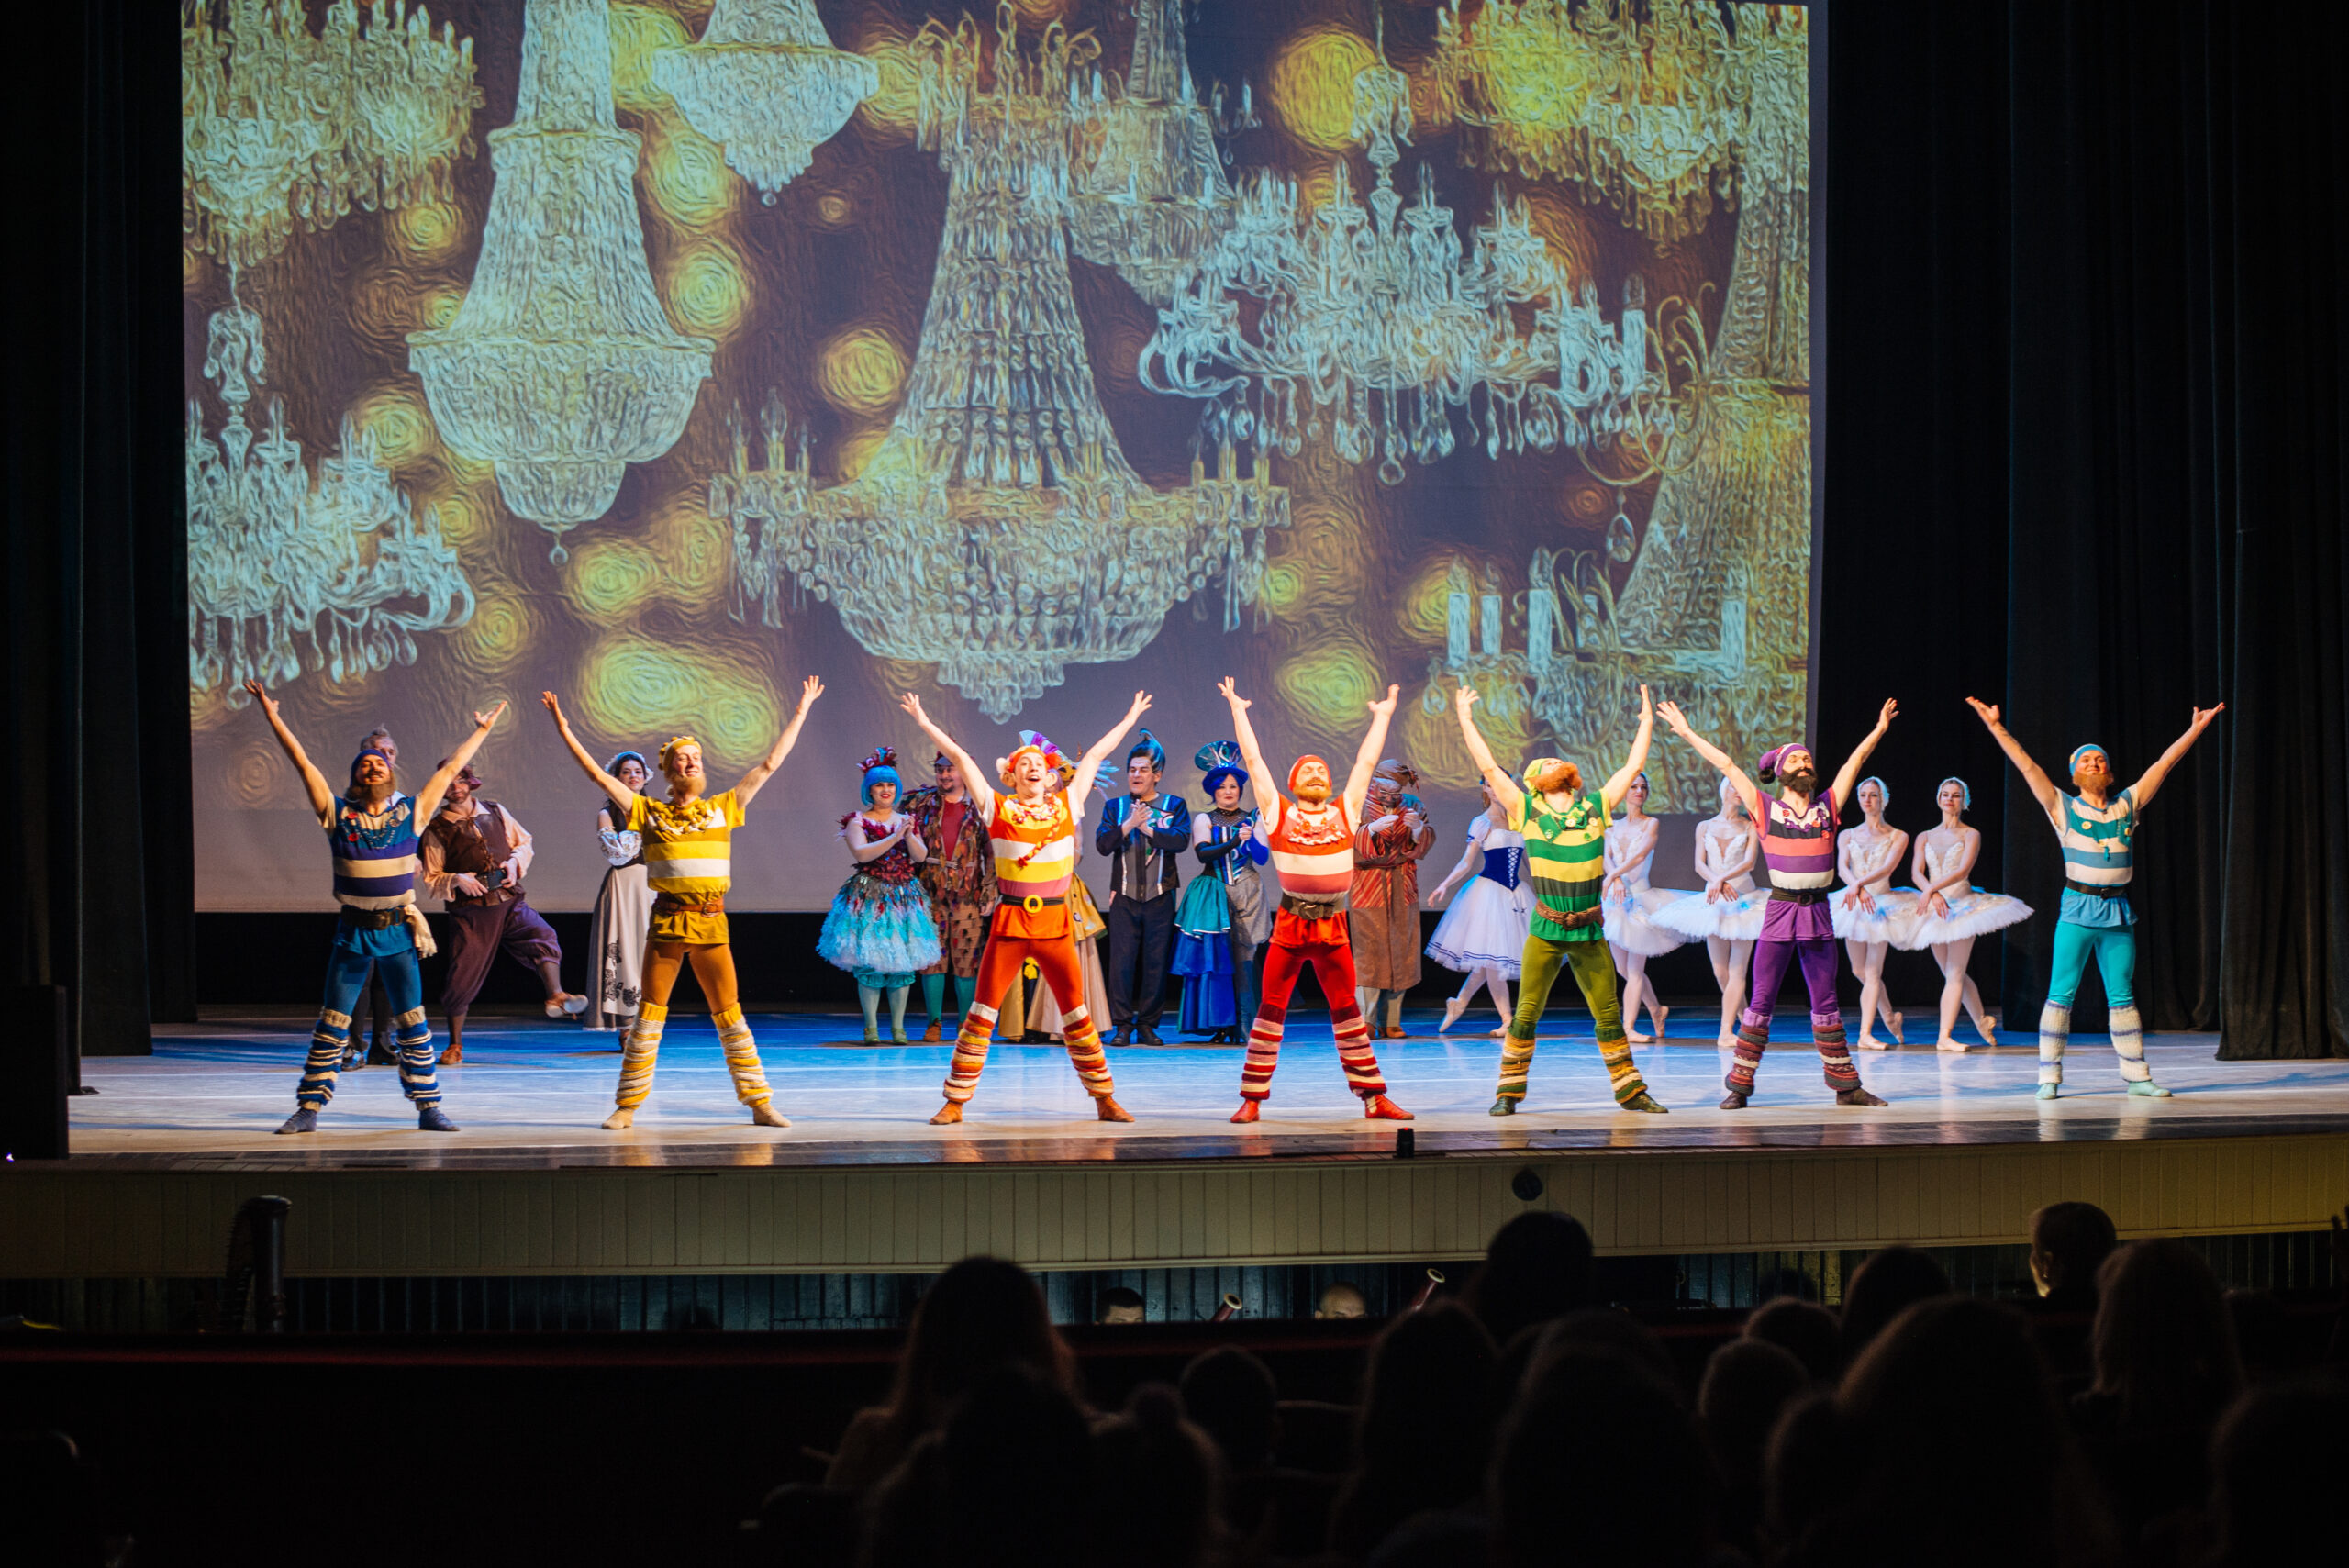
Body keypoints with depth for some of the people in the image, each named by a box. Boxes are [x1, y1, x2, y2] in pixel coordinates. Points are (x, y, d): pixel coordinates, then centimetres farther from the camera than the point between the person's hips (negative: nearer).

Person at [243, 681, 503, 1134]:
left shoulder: (410, 813, 3)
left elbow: (450, 769, 10)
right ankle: (309, 1109, 4)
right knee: (333, 1023, 0)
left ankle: (428, 1107, 9)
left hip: (399, 931, 1)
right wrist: (272, 716, -2)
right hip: (353, 931, -1)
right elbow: (303, 762, 0)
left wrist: (481, 731, 15)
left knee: (413, 1022, 3)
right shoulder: (337, 814, 1)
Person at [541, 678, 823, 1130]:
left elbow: (768, 764, 12)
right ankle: (627, 1106, 7)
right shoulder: (649, 812, 6)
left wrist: (800, 713, 13)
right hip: (667, 920, -1)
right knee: (648, 1015, 1)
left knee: (730, 1016, 2)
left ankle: (760, 1104, 6)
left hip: (712, 922, 1)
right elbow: (598, 774, 5)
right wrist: (564, 730, 3)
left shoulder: (722, 808, 9)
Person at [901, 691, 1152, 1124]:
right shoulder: (997, 809, 3)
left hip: (1056, 925, 2)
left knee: (1077, 1014, 5)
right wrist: (924, 722, 6)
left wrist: (1129, 720, 25)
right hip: (1009, 925, -2)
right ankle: (955, 1102, 3)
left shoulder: (1066, 806, 8)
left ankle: (1105, 1100, 13)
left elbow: (1096, 755, 17)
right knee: (981, 1013, -1)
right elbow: (959, 756, 3)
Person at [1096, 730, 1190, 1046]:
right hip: (1124, 896, 0)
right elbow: (1103, 843, -1)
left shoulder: (1174, 806, 8)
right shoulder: (1115, 806, 11)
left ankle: (1148, 1025, 9)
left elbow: (1182, 840, -9)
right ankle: (1122, 1025, -1)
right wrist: (1127, 825, -15)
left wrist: (1148, 829, -14)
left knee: (1156, 962, 1)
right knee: (1122, 960, -6)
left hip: (1159, 898, 0)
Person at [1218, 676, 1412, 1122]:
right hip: (1290, 926, -2)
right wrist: (1238, 712, 13)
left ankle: (1374, 1097, 10)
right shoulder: (1278, 813, 4)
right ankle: (1253, 1099, 6)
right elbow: (1253, 760, 8)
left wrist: (1383, 716, 25)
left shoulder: (1345, 812, 10)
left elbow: (1366, 762, 18)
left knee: (1346, 1009, 8)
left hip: (1333, 927, 2)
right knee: (1271, 1008, 1)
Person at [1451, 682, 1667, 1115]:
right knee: (1525, 1013, -1)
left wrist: (1647, 720, 21)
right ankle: (1509, 1090, 8)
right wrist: (1466, 720, 8)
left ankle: (1629, 1089, 14)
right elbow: (1488, 767, 5)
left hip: (1590, 932, 1)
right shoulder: (1527, 811, 4)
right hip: (1545, 931, -1)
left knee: (1608, 1014, 5)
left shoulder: (1596, 806, 9)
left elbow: (1633, 766, 16)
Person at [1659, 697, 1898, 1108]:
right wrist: (1687, 733, 7)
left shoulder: (1827, 807, 9)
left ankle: (1845, 1085, 12)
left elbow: (1855, 760, 17)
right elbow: (1726, 765, 5)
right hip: (1780, 910, -2)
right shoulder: (1766, 809, 4)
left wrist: (1880, 728, 21)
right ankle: (1739, 1085, 3)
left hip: (1818, 913, 2)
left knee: (1826, 1003, 8)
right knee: (1761, 1000, -1)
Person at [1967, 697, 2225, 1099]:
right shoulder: (2064, 808, 3)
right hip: (2078, 910, -3)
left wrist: (2196, 729, 15)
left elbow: (2163, 765, 14)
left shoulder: (2127, 805, 11)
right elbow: (2027, 766, -3)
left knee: (2122, 996, 6)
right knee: (2061, 993, -4)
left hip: (2118, 912, 3)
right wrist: (1996, 727, -8)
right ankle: (2049, 1076, -1)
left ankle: (2136, 1076, 9)